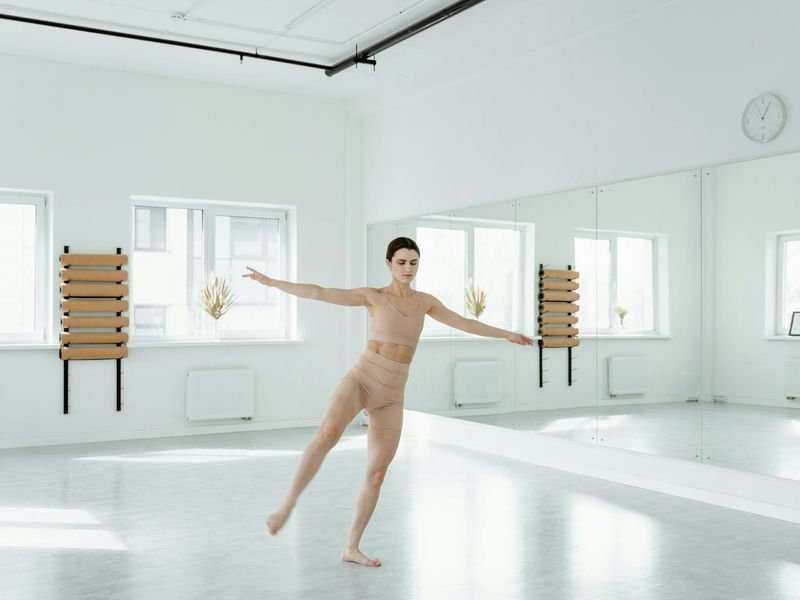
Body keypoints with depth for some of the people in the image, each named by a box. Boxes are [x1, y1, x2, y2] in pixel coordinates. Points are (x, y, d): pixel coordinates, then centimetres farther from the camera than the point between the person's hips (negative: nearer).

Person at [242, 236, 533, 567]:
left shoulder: (425, 301, 12)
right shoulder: (373, 296, 0)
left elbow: (465, 323, 21)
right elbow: (320, 293, -6)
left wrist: (507, 334, 25)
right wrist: (272, 282, -12)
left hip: (390, 395, 4)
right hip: (359, 379, -4)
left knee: (377, 473, 2)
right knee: (328, 434, -34)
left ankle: (351, 548, 13)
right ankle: (287, 506, -24)